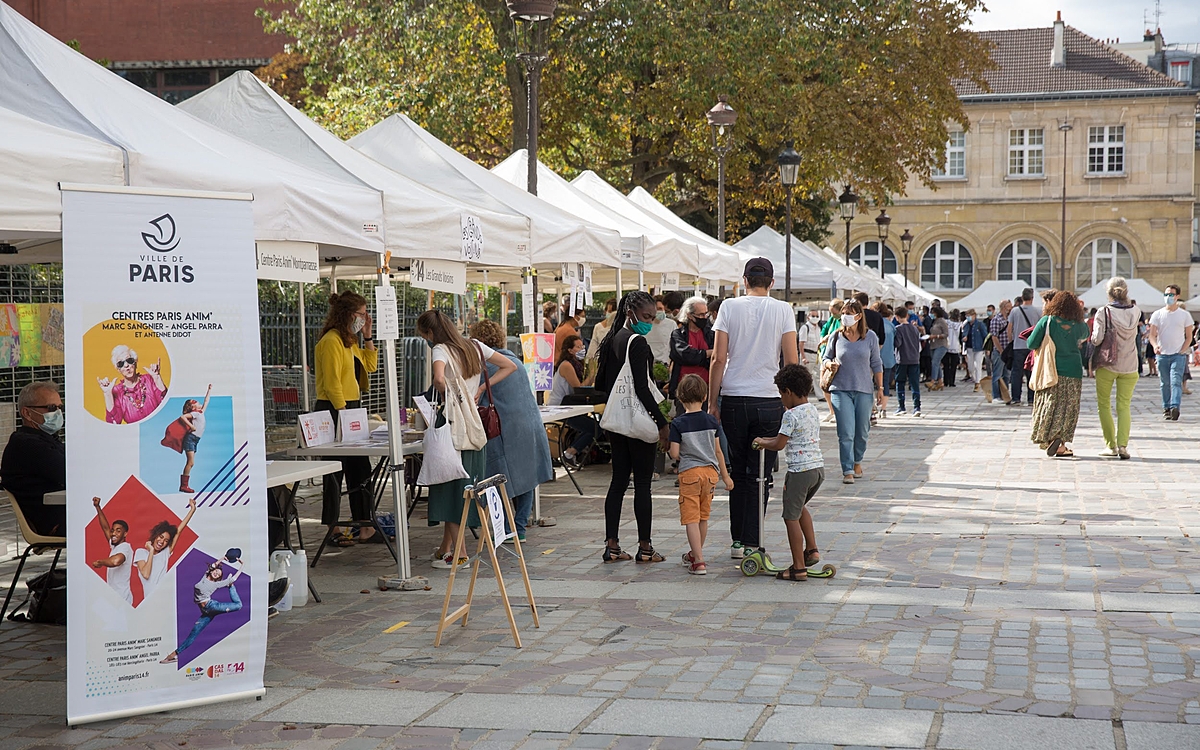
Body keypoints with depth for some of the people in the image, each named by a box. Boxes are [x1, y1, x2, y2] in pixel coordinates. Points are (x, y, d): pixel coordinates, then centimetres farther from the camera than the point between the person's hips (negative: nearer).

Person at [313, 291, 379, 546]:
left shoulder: (349, 341, 16)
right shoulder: (331, 341, -14)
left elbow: (369, 366, 23)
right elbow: (332, 383, -19)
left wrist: (367, 336, 15)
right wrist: (343, 413, -21)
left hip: (351, 408, 10)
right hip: (333, 410, -10)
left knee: (359, 469, 8)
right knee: (335, 471, -2)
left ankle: (364, 526, 11)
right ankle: (333, 528, 5)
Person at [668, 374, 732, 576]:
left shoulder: (678, 423, -10)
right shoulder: (711, 420, 2)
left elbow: (674, 454, -13)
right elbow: (718, 451, 6)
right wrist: (725, 476, 15)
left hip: (689, 473, -4)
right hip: (710, 471, 5)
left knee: (691, 518, -3)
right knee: (703, 517, 18)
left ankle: (699, 562, -12)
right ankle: (695, 554, 35)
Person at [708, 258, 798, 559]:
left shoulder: (729, 307, 0)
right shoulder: (783, 310, 0)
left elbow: (719, 359, -2)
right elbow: (792, 361, -2)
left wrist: (712, 402, 4)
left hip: (733, 399, 1)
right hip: (769, 400, -1)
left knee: (737, 472, 11)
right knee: (759, 474, 4)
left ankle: (737, 541, 15)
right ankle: (752, 543, 4)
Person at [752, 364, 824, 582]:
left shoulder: (791, 415, -14)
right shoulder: (813, 411, 13)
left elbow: (779, 444, -13)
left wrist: (762, 442, 6)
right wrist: (768, 441, 22)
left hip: (800, 471, -9)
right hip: (819, 468, 9)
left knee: (791, 517, 0)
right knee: (800, 507, 30)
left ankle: (799, 568, 0)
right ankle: (812, 550, 25)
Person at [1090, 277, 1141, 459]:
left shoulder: (1104, 312, -11)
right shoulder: (1135, 312, 0)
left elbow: (1097, 339, -18)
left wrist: (1092, 336, 4)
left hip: (1107, 365, -3)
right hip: (1129, 366, 3)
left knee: (1104, 405, 10)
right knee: (1124, 406, 7)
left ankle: (1110, 446, 6)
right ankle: (1123, 445, -8)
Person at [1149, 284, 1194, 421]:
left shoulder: (1184, 315, 5)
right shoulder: (1157, 314, 6)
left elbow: (1189, 337, 7)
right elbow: (1152, 335, 2)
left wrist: (1182, 351, -6)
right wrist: (1155, 345, -19)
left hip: (1178, 355, -2)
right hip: (1162, 354, 2)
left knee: (1176, 381, -15)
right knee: (1164, 383, 6)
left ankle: (1175, 407, -25)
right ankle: (1166, 408, 14)